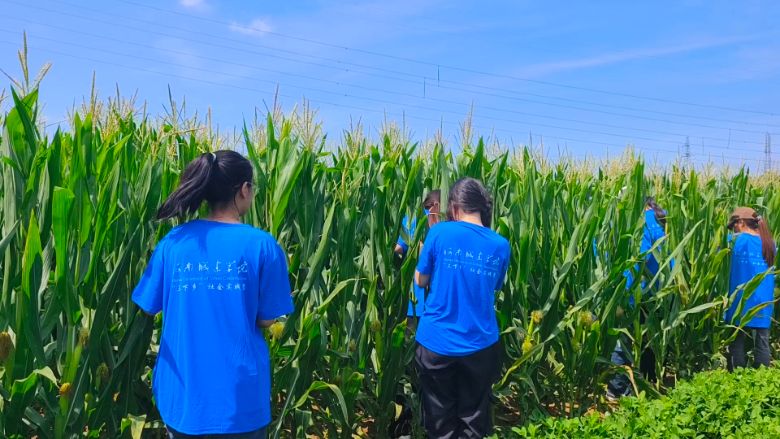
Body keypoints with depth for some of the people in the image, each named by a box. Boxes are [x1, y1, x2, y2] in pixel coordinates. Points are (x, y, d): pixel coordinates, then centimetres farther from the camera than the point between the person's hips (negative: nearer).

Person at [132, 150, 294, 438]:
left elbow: (147, 308, 5)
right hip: (240, 395, -2)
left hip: (181, 394, 3)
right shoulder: (261, 244, -12)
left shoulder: (172, 241, -4)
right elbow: (266, 320, -6)